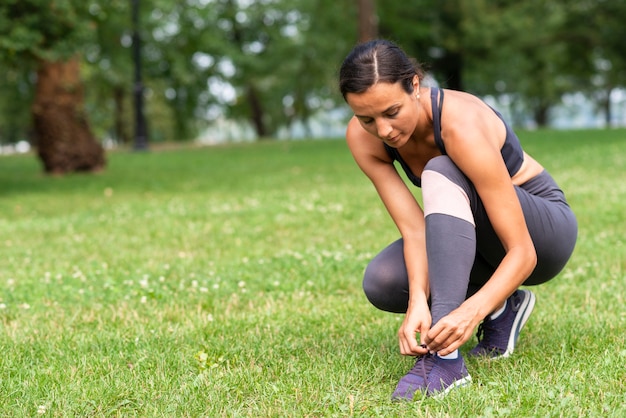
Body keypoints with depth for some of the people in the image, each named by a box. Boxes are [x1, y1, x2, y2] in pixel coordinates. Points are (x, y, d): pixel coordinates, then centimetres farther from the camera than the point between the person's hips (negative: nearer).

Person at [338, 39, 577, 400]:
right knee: (380, 283, -22)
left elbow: (523, 252, -34)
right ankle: (500, 307, 4)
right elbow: (414, 229, -23)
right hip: (477, 239, 6)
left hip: (544, 229, -6)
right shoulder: (362, 137, -19)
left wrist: (471, 311, -50)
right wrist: (418, 301, -42)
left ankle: (444, 357, -42)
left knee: (440, 175, -34)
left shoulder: (461, 124, -34)